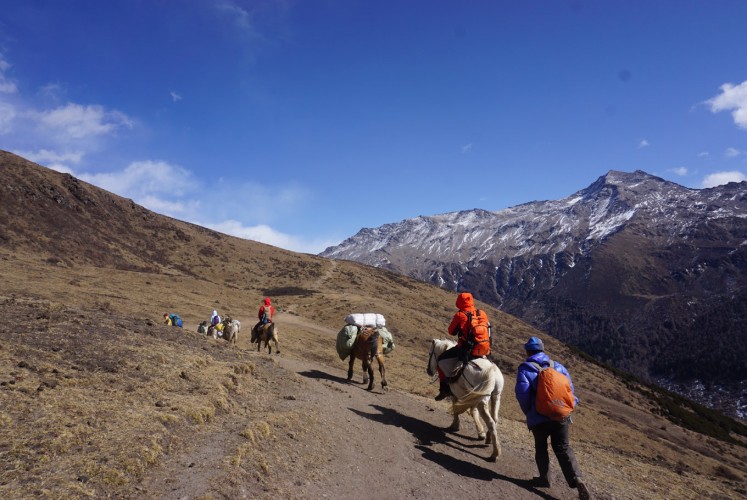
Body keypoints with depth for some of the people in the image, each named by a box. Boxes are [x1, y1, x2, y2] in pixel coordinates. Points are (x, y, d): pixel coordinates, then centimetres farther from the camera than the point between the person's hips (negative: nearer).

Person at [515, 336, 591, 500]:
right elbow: (570, 389, 9)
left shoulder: (525, 369, -4)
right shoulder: (558, 366, 10)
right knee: (563, 448, 10)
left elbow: (522, 393, -13)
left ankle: (544, 478, 21)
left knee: (541, 448, 18)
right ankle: (577, 479, -7)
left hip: (539, 417, -3)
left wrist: (528, 412, 2)